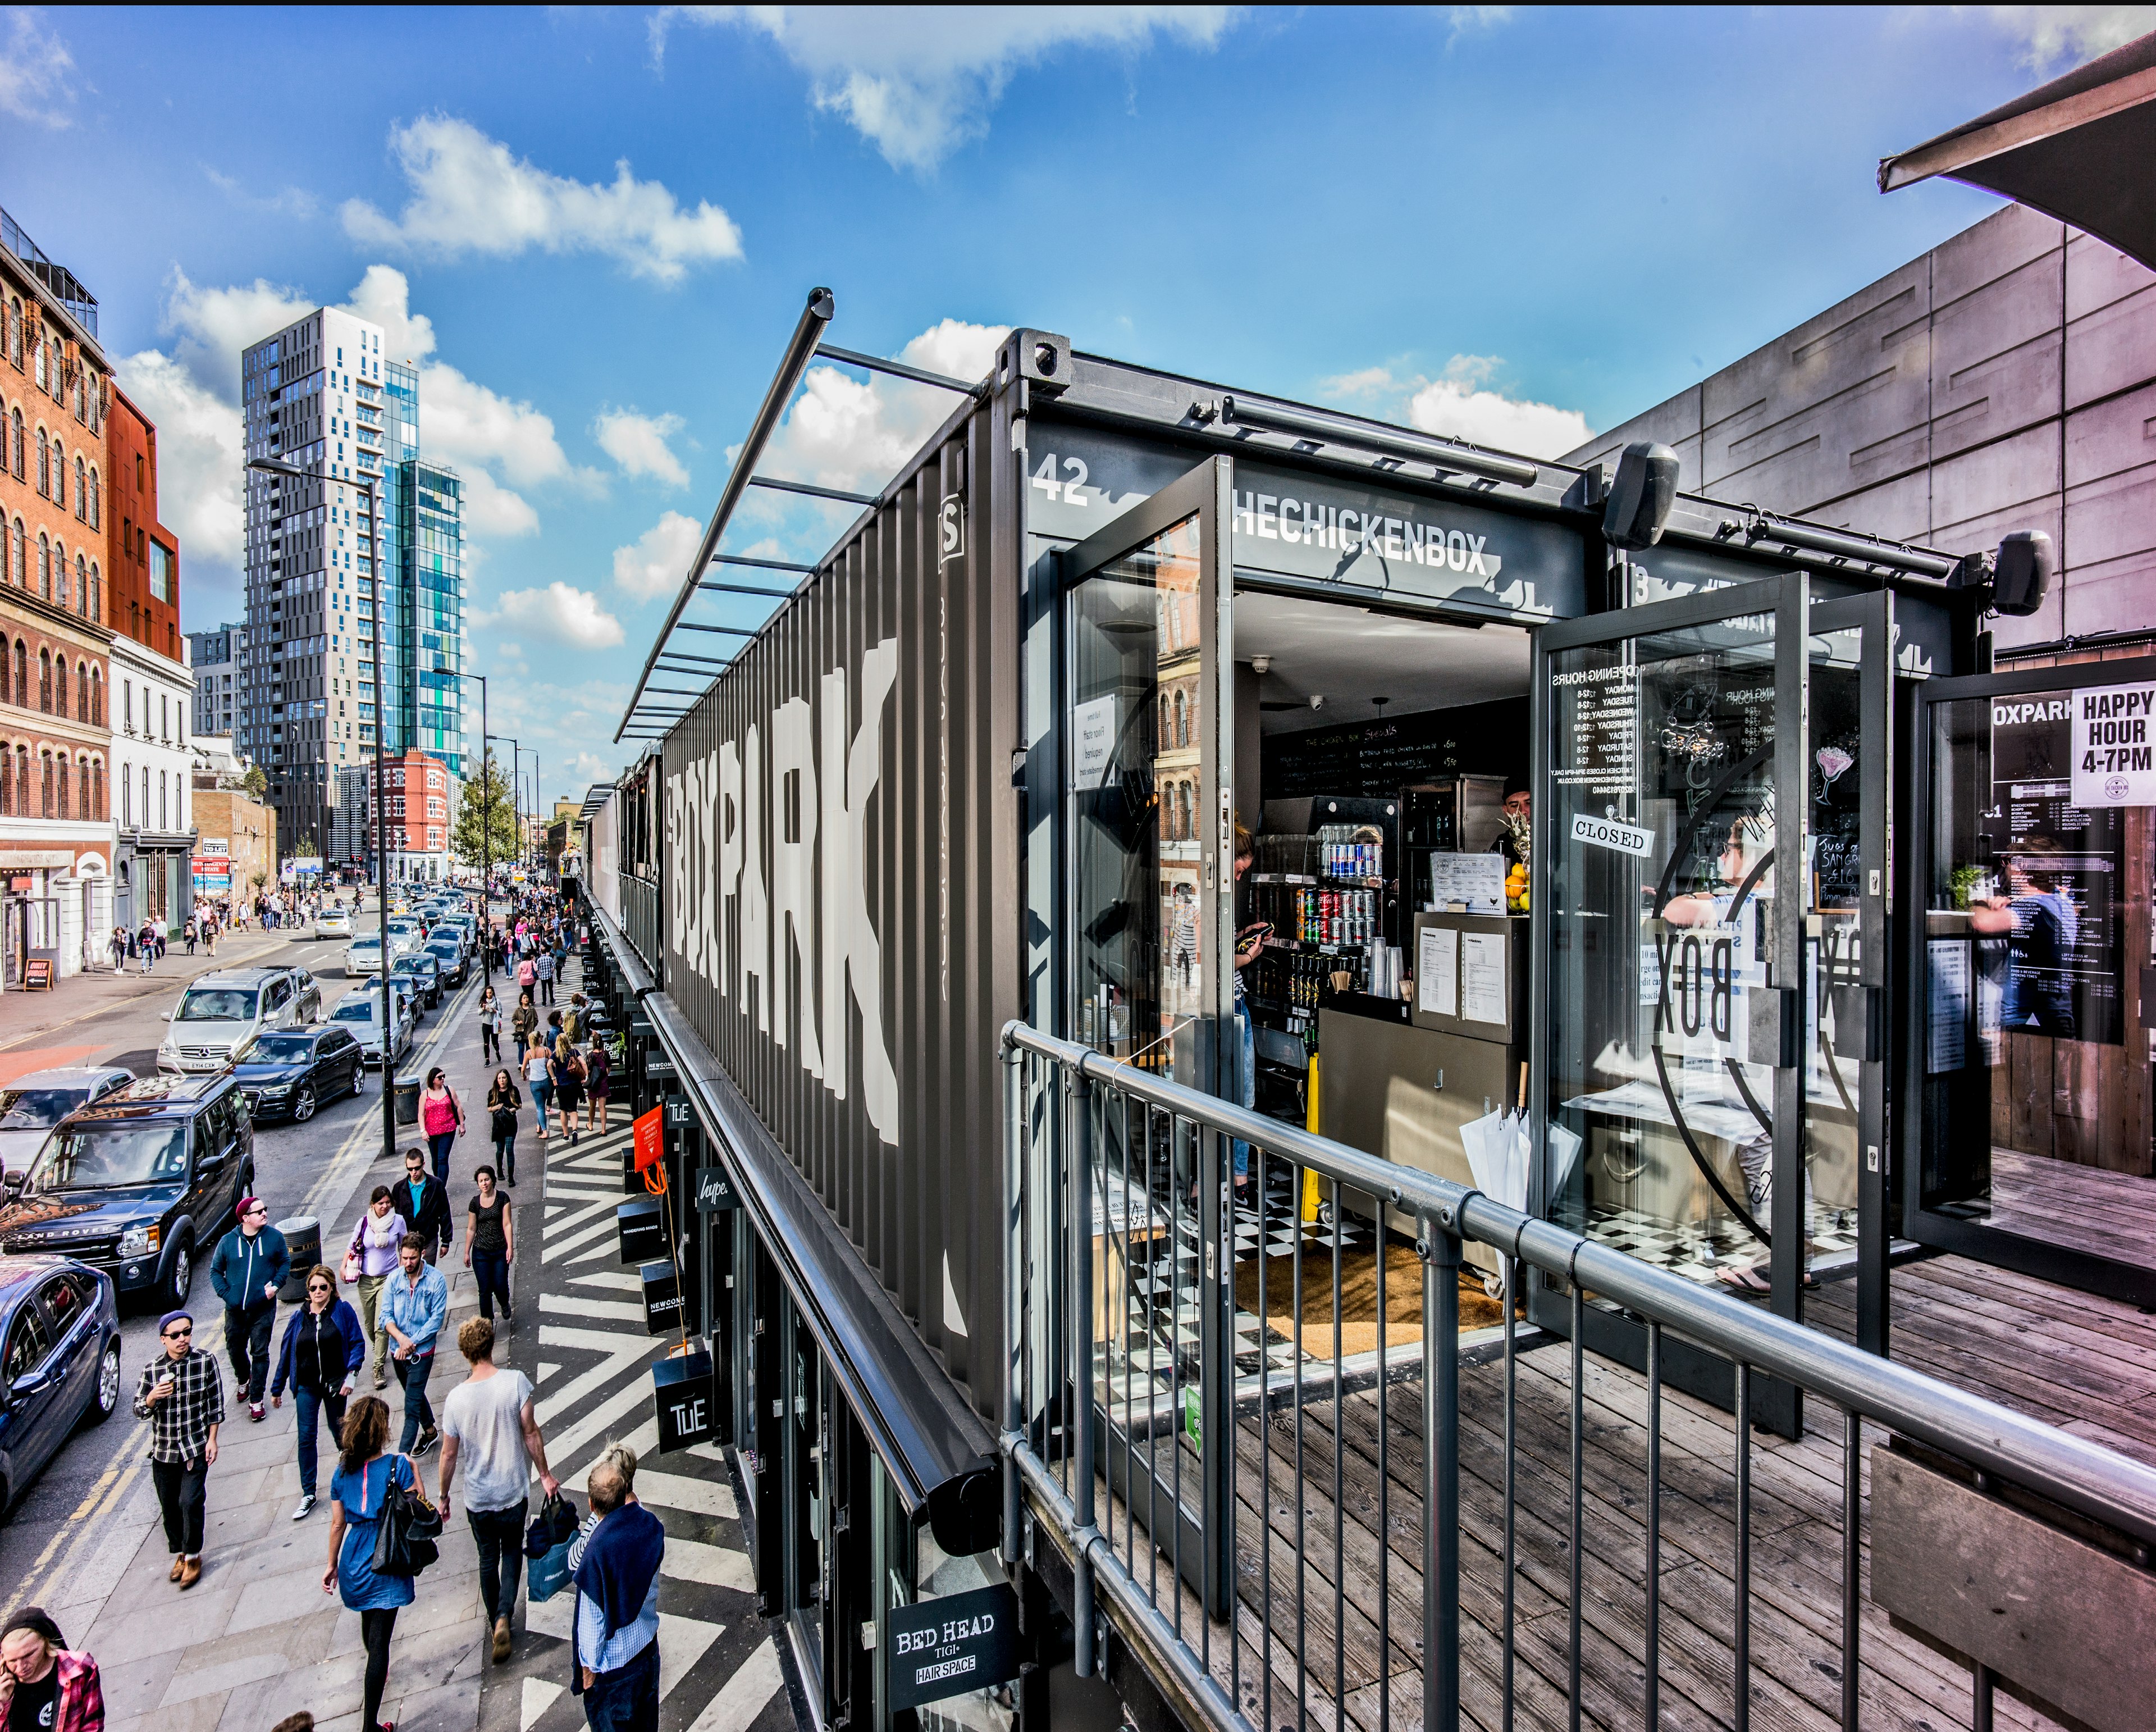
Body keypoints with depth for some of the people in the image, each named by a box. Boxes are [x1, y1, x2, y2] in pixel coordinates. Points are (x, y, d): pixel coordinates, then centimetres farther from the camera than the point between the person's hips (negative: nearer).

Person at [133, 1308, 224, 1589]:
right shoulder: (152, 1370, -7)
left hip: (196, 1448, -3)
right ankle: (180, 1554, 36)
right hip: (163, 1450, 3)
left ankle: (193, 1556, 10)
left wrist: (212, 1440, -6)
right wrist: (152, 1398, -23)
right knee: (169, 1507, 14)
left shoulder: (206, 1361, -11)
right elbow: (139, 1411, -1)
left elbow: (216, 1403, -5)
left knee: (191, 1502, -10)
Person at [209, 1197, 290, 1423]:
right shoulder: (228, 1242, -5)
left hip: (263, 1309, -2)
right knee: (235, 1349, 19)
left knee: (260, 1353, 1)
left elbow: (285, 1262, 5)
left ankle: (256, 1400, 11)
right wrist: (226, 1293, -7)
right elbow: (216, 1270, 6)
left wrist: (275, 1285, -8)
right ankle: (243, 1380, 49)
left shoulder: (274, 1237, -5)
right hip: (235, 1310, 2)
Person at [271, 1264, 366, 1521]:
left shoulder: (343, 1311, -10)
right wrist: (277, 1389, 11)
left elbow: (358, 1344, -9)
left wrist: (351, 1376, -19)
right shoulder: (299, 1317, -2)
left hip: (335, 1383, -2)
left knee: (338, 1430, 14)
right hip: (307, 1387, 2)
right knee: (306, 1437, 1)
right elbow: (286, 1353, 7)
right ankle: (308, 1494, 13)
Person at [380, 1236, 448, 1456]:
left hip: (421, 1351, -4)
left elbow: (437, 1318, -14)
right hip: (398, 1351, 5)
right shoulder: (394, 1279, -5)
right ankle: (430, 1430, 42)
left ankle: (403, 1454, 5)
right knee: (415, 1395, 22)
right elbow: (386, 1315, -6)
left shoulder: (436, 1279, -14)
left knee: (412, 1404, -5)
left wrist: (412, 1342, -19)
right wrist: (401, 1338, -21)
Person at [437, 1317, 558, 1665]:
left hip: (477, 1498, 1)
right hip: (513, 1492, -1)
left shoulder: (456, 1398, -14)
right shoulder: (515, 1382, -19)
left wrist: (444, 1496, 11)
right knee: (512, 1553, 19)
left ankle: (496, 1619, 34)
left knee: (488, 1559, 22)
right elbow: (531, 1433, -12)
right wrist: (545, 1474, 1)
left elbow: (449, 1455, -5)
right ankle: (504, 1616, 3)